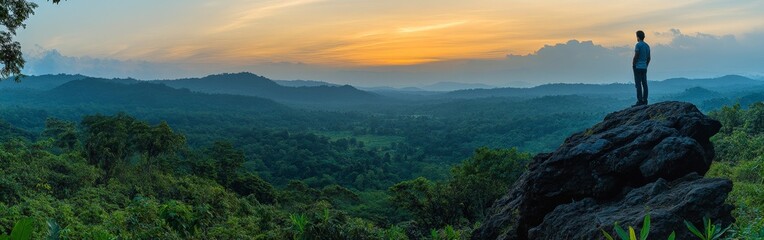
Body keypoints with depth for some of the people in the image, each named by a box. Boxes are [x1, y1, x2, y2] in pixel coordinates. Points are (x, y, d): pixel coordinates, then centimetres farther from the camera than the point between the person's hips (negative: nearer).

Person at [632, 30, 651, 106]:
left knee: (638, 84, -9)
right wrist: (646, 66, 21)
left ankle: (640, 101, -12)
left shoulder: (638, 45, -11)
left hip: (638, 67, -8)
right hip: (644, 67, 8)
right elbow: (649, 58, 15)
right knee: (644, 84, 7)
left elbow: (636, 56, -16)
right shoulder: (647, 45, 13)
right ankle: (645, 100, 9)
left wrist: (633, 65, -5)